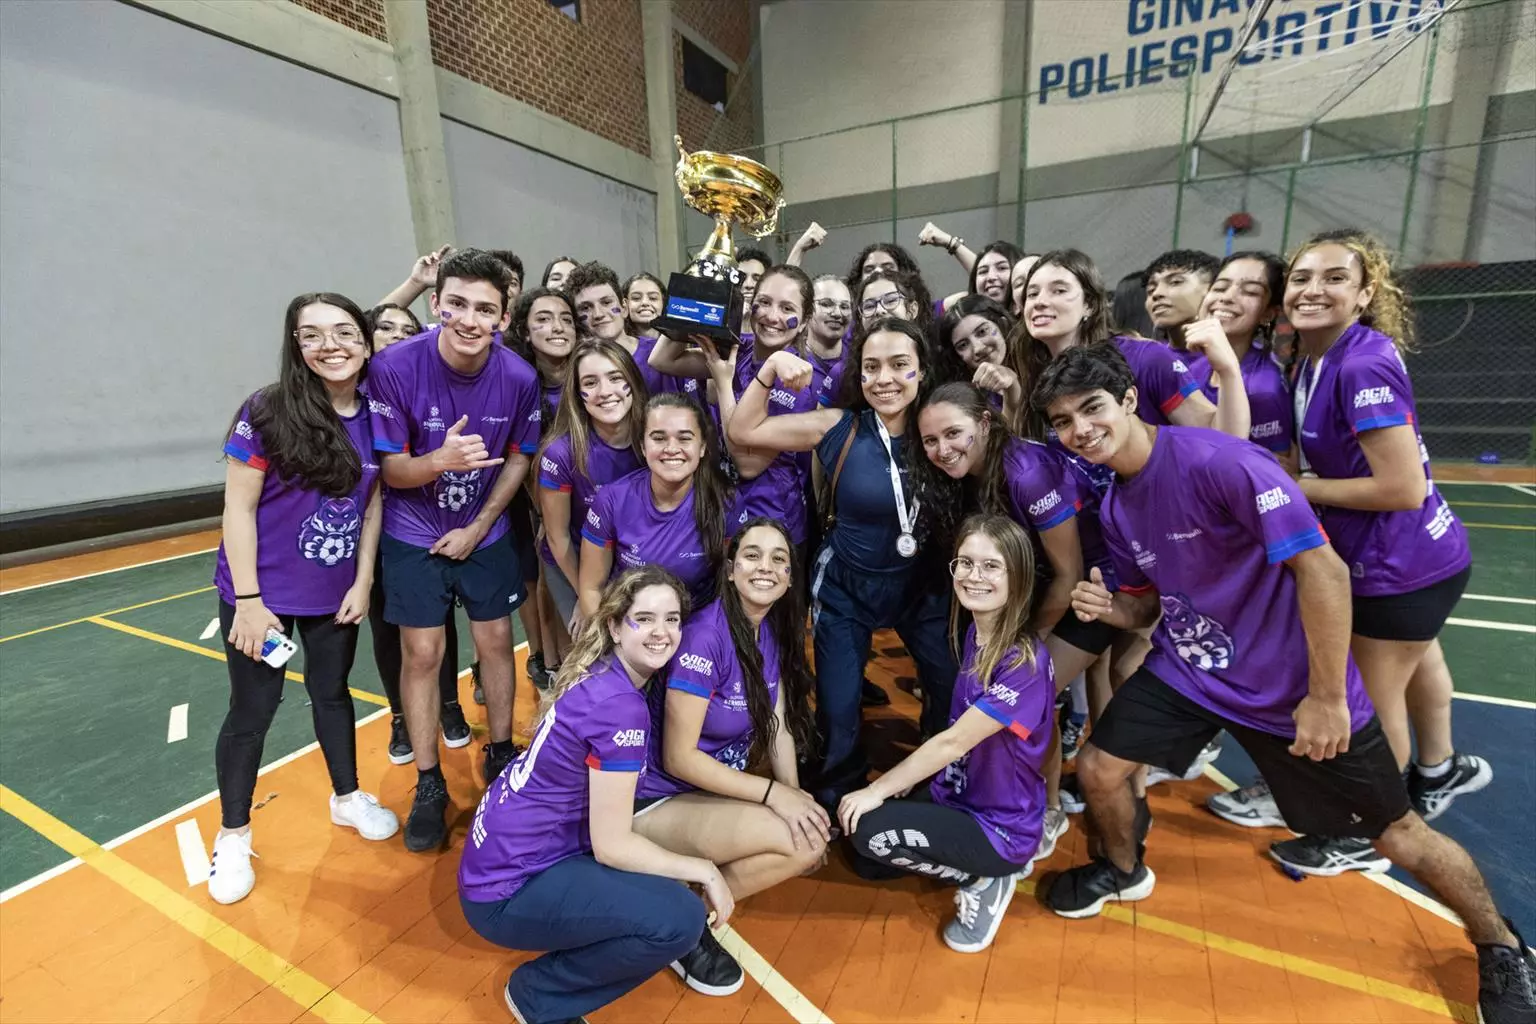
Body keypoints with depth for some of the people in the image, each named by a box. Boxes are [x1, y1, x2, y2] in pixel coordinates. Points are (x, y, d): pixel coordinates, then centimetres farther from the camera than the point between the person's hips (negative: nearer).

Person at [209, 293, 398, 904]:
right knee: (252, 711, 8)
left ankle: (347, 798, 38)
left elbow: (372, 500, 0)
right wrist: (248, 601, -16)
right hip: (263, 592, -3)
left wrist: (363, 581, -3)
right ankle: (233, 836, 30)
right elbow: (238, 508, -15)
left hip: (336, 592, 4)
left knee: (332, 692, 19)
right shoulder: (268, 412, -17)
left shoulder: (374, 415, -6)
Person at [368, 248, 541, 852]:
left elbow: (518, 458, -1)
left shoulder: (519, 378, -15)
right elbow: (391, 468, -14)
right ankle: (428, 784, 20)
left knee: (496, 642, 9)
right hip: (413, 535, -1)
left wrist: (479, 526, -6)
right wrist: (441, 461, -36)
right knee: (423, 653, 3)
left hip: (485, 530, 2)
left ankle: (500, 754, 30)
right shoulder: (395, 368, -21)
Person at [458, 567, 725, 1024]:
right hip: (507, 888, -9)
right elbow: (611, 845, -23)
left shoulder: (602, 678, 2)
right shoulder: (620, 705, -26)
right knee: (680, 918, -18)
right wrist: (705, 871, -11)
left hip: (510, 852, 9)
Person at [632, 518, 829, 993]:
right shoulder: (705, 637, -25)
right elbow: (678, 758, -23)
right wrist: (774, 793, -21)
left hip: (714, 786, 8)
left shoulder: (772, 631, -1)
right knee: (801, 841, -23)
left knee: (814, 838, -7)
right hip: (656, 801, -8)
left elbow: (778, 723, 4)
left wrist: (794, 793, -10)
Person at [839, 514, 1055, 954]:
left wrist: (878, 790, -20)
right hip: (958, 794, 8)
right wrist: (906, 779, -3)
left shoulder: (1024, 662, -27)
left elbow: (953, 742, -27)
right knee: (854, 817, 5)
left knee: (870, 831, -22)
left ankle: (986, 880, 1)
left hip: (1002, 825, -8)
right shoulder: (972, 634, -3)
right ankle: (985, 863, 15)